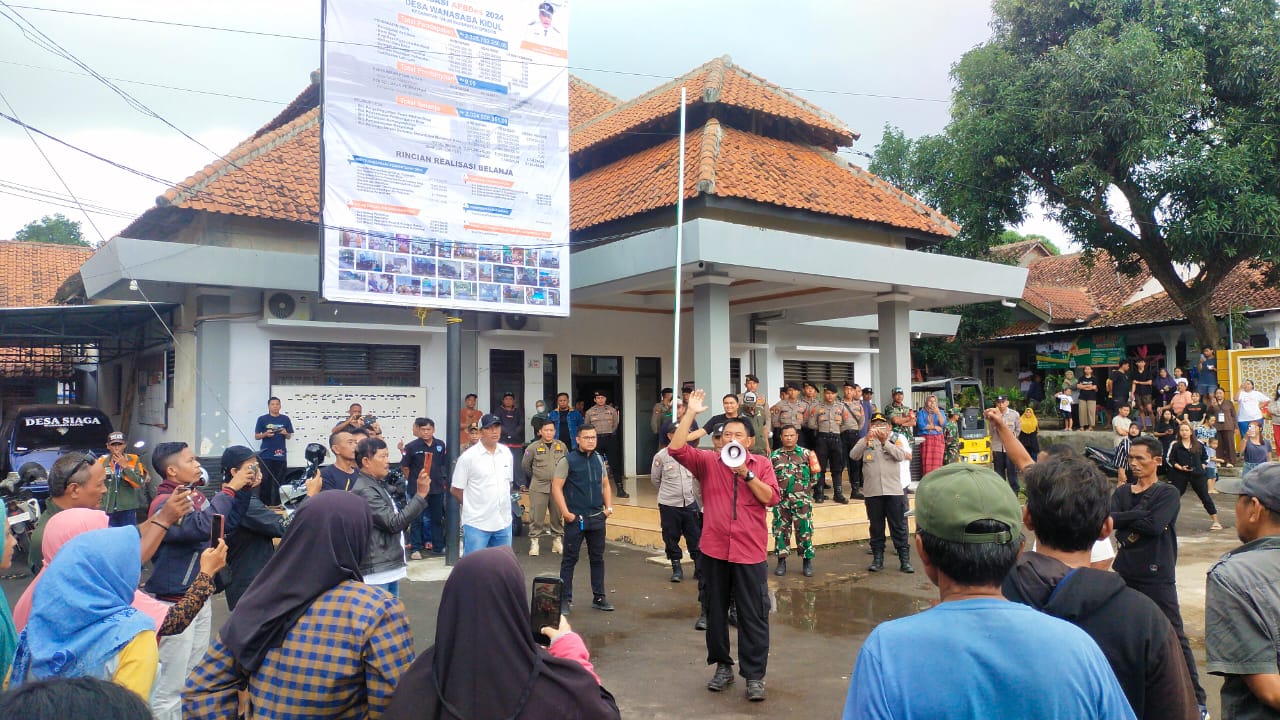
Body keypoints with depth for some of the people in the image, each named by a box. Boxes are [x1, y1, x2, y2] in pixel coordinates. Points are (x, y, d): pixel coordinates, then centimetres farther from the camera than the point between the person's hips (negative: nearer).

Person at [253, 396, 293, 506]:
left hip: (280, 455, 1)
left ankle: (276, 504, 9)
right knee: (264, 481, -3)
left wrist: (285, 433, -11)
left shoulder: (285, 419, 6)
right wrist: (266, 434, -13)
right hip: (265, 455, -1)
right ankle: (263, 504, 6)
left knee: (278, 481, 2)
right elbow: (256, 436, 6)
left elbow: (289, 437, 11)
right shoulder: (262, 419, 3)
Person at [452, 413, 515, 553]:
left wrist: (502, 504, 12)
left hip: (504, 522, 5)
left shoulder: (506, 452, 8)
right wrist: (472, 505, 3)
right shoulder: (468, 456, -9)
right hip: (476, 524, -5)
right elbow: (455, 489, -4)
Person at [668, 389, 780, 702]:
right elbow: (676, 449, -10)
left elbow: (772, 498, -5)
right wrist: (691, 413, -14)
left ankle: (755, 675, 9)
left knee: (753, 615, 1)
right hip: (714, 550, 1)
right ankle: (722, 666, 28)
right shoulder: (708, 461, 3)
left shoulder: (762, 464, 5)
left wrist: (747, 474, -15)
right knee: (716, 612, 12)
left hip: (750, 552, -1)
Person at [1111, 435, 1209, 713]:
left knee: (1174, 637, 0)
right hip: (1124, 574, 5)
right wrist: (1139, 513, -19)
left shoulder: (1168, 493, -5)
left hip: (1158, 577, -5)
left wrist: (1122, 518, -12)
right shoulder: (1122, 492, 8)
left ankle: (1196, 697, 11)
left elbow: (1155, 525, -21)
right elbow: (1109, 518, -9)